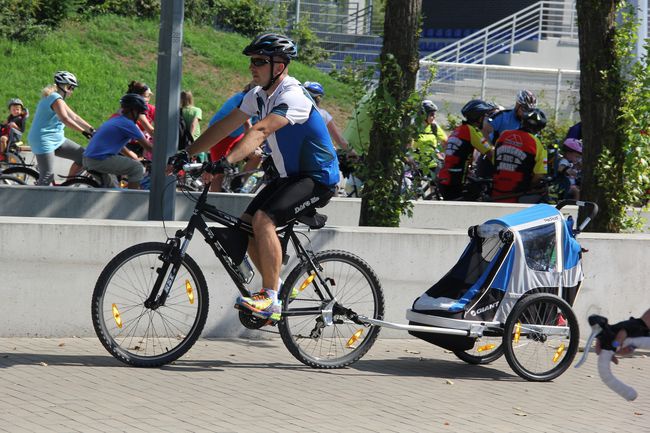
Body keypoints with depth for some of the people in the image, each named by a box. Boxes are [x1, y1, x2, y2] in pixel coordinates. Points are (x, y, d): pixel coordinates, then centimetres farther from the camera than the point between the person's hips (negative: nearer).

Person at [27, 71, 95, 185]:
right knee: (47, 176, -12)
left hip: (56, 139, 10)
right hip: (44, 140, -10)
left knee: (83, 156, 3)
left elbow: (74, 117, 13)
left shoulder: (56, 98, 17)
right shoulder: (56, 99, -15)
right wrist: (84, 131, -32)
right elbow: (65, 119, -29)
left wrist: (92, 129, 4)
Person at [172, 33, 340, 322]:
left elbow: (260, 131, -38)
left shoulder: (292, 97, -23)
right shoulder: (260, 95, 6)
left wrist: (227, 161, -49)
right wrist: (187, 154, -2)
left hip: (317, 179, -9)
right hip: (290, 176, 9)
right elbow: (224, 126, 6)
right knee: (246, 225, 0)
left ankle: (270, 299, -24)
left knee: (263, 219, -27)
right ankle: (276, 287, 14)